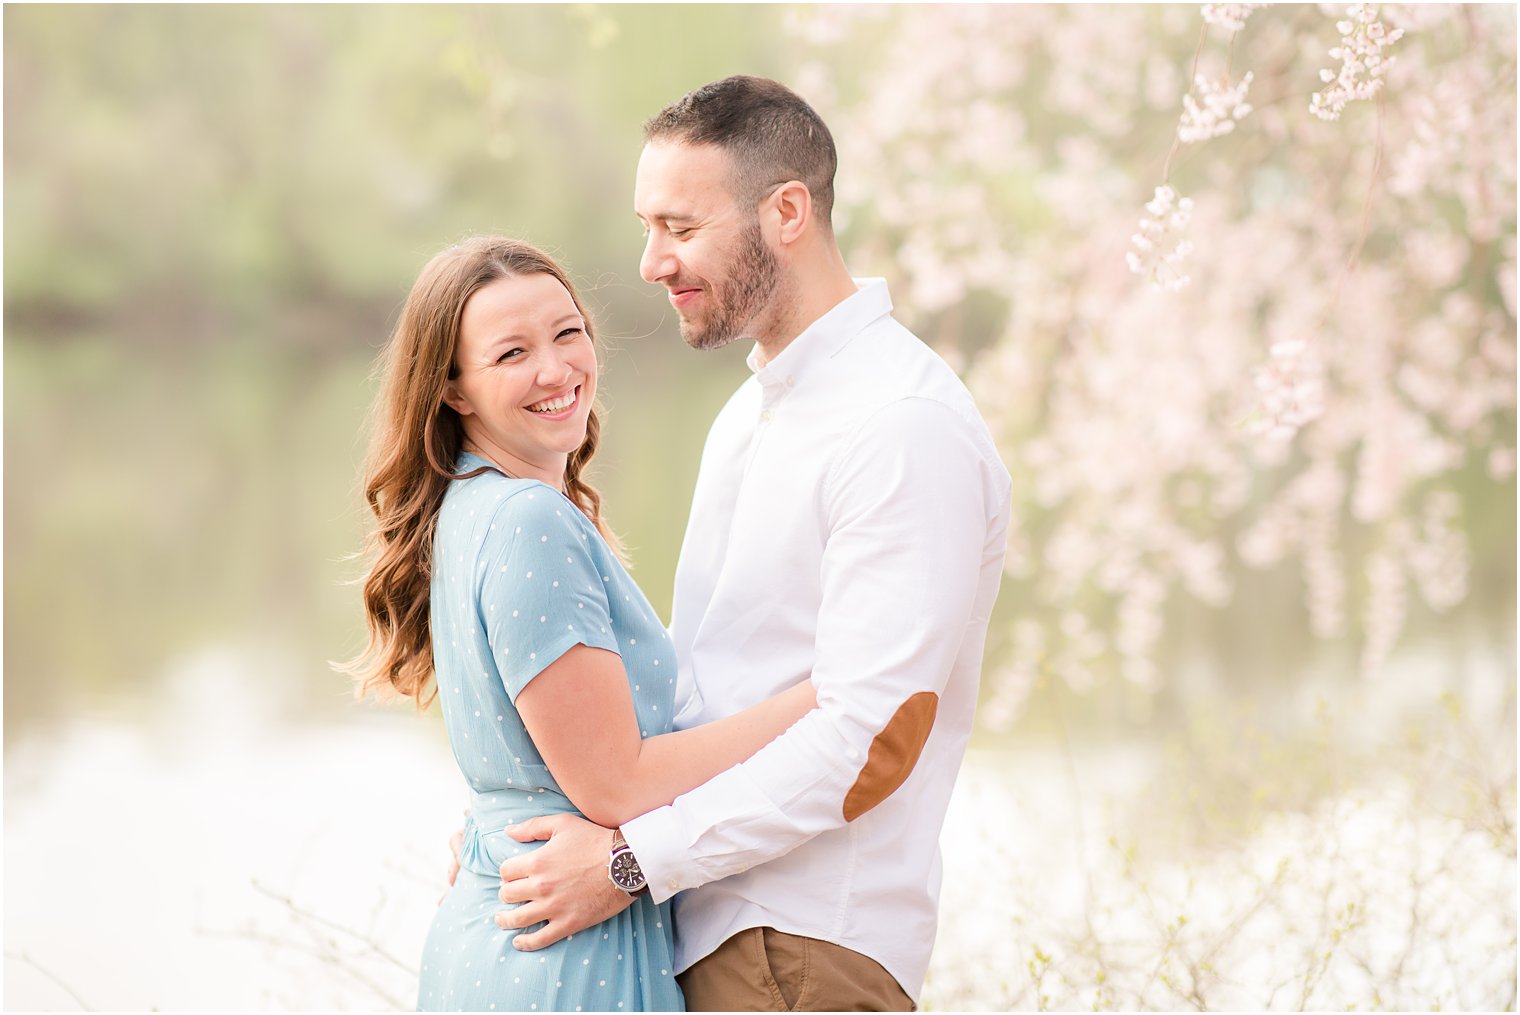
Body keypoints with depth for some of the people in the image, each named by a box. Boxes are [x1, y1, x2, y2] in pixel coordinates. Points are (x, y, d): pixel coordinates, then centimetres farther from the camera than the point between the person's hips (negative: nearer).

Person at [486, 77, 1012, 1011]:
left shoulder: (908, 427, -15)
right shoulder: (751, 413, 17)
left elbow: (871, 740, -20)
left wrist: (637, 860, -18)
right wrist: (532, 802, 9)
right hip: (700, 928, 8)